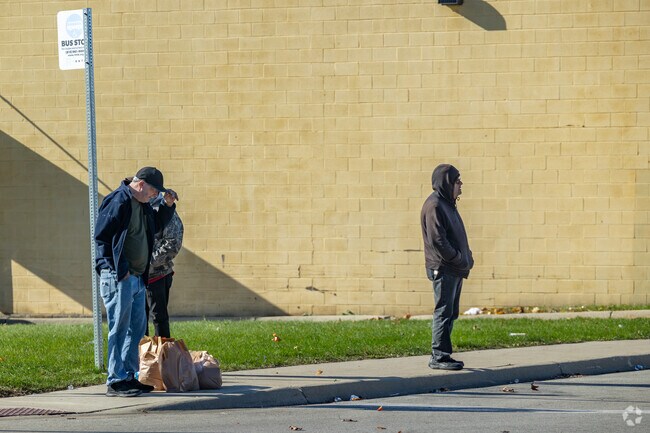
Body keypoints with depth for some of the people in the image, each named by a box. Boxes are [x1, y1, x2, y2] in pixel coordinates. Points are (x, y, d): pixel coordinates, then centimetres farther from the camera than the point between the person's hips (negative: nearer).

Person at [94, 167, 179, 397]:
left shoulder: (142, 205, 15)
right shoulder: (118, 201, -14)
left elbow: (157, 227, 31)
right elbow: (101, 236, -16)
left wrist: (168, 205, 14)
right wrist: (118, 269, -17)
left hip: (137, 277, 10)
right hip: (118, 277, -10)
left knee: (137, 328, 13)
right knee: (120, 329, -7)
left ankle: (129, 376, 20)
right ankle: (116, 382, -4)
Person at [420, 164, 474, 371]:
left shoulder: (447, 204, 18)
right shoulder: (434, 206, -13)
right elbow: (437, 240, -20)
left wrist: (466, 257, 9)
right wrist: (459, 259, -16)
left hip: (455, 269, 10)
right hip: (442, 268, -10)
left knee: (451, 313, 12)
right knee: (444, 312, -8)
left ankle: (442, 355, 17)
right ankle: (439, 356, -5)